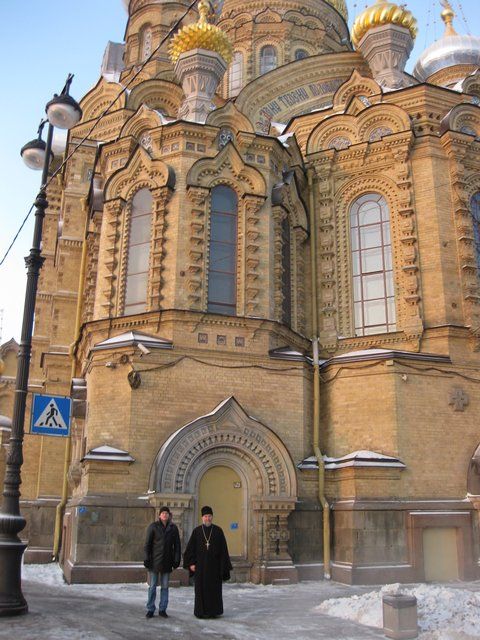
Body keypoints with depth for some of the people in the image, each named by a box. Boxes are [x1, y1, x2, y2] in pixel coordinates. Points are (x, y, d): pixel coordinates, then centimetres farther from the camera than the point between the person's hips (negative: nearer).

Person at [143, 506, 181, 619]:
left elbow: (177, 545, 7)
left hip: (167, 562, 2)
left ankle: (162, 609, 17)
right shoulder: (153, 526, -3)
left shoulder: (173, 528, 4)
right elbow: (147, 544, -4)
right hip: (154, 561, -2)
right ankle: (150, 610, 12)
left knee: (165, 587, 8)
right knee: (152, 586, 2)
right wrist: (146, 558, -9)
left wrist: (177, 560, 2)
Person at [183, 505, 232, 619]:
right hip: (200, 565, 0)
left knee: (214, 588, 3)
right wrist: (191, 563, -7)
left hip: (214, 565, 0)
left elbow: (223, 549, 0)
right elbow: (190, 548, 1)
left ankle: (213, 611, 14)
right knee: (201, 588, 2)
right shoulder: (196, 531, 1)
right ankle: (201, 611, 12)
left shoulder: (218, 531, 0)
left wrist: (223, 566, -5)